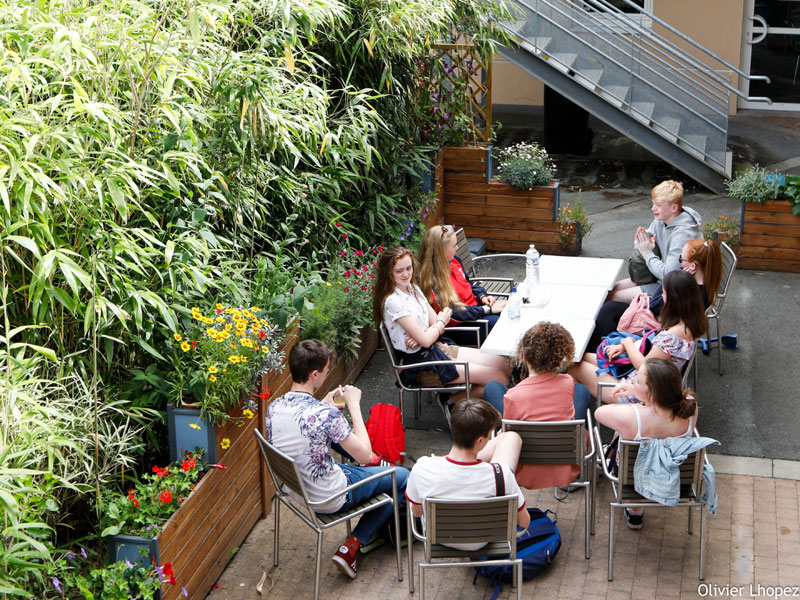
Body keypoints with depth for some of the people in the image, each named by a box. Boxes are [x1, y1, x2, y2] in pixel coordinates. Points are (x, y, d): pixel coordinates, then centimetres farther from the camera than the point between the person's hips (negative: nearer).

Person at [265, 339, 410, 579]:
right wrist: (354, 405, -12)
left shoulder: (273, 407, -10)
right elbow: (365, 454, -19)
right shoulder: (326, 415, -32)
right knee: (403, 477, 11)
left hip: (293, 489, 8)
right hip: (328, 500, -7)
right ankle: (351, 548, 10)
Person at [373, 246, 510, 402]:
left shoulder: (413, 289, 8)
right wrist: (442, 322, -1)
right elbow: (425, 340, -21)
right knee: (499, 379, -11)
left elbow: (435, 323, 6)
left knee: (504, 365, 3)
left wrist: (421, 336, -16)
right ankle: (452, 401, 4)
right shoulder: (392, 301, -21)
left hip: (436, 348, 9)